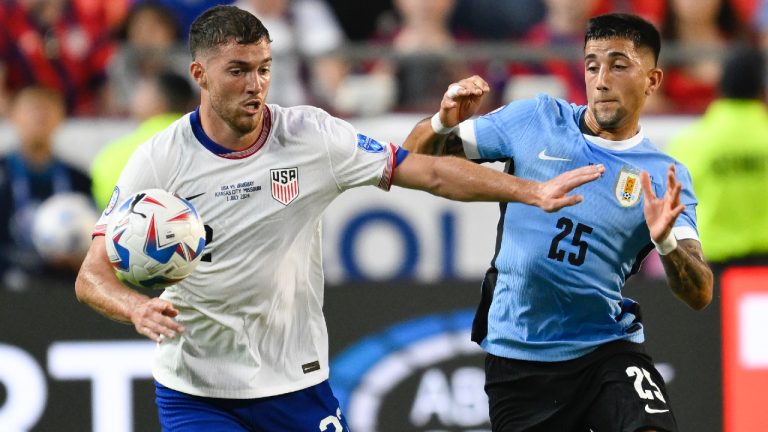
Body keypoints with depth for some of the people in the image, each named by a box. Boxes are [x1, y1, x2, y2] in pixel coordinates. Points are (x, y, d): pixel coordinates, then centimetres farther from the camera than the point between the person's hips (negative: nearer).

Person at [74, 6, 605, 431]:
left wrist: (534, 192, -8)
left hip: (298, 384, 2)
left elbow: (430, 172, -1)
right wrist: (137, 309, -31)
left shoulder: (312, 136, -6)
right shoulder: (159, 161, -10)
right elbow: (93, 274, -9)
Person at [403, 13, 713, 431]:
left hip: (605, 348, -1)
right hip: (515, 359, 1)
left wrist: (666, 242, -31)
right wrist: (443, 124, -17)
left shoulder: (666, 178, -2)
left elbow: (699, 295, -10)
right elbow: (413, 158, 6)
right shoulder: (534, 119, 0)